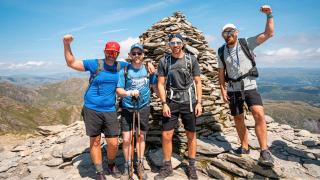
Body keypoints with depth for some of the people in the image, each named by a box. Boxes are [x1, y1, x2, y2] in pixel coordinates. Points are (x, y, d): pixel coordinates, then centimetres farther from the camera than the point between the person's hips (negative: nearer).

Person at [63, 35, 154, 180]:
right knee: (95, 141, 9)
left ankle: (111, 165, 33)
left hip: (110, 110, 2)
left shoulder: (121, 66, 4)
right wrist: (67, 45, -15)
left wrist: (148, 65, 2)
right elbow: (71, 63, -2)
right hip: (92, 109, -2)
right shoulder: (95, 64, -4)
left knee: (113, 143, 3)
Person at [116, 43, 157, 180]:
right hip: (127, 109, -1)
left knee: (141, 137, 12)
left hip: (143, 108, 2)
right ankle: (127, 166, 23)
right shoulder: (124, 71, -7)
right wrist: (129, 93, -28)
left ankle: (140, 165, 30)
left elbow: (155, 86, 11)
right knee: (126, 139, -1)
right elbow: (119, 90, -9)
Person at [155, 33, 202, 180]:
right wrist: (164, 104, -7)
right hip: (171, 102, 1)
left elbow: (198, 82, 3)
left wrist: (198, 102, -4)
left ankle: (192, 166, 29)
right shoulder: (164, 61, 1)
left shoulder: (191, 59, 1)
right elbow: (160, 84, 1)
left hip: (189, 102, 0)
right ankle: (167, 167, 21)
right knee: (166, 135, 1)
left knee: (191, 135, 9)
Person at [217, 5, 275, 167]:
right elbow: (221, 72, 5)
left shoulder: (246, 43, -3)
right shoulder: (221, 52, 3)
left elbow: (268, 33, -9)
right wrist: (222, 90, 0)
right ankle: (244, 147, 28)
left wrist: (269, 15, -17)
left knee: (259, 114, -21)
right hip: (233, 89, 3)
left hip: (250, 87, -2)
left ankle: (264, 151, -9)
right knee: (238, 119, 10)